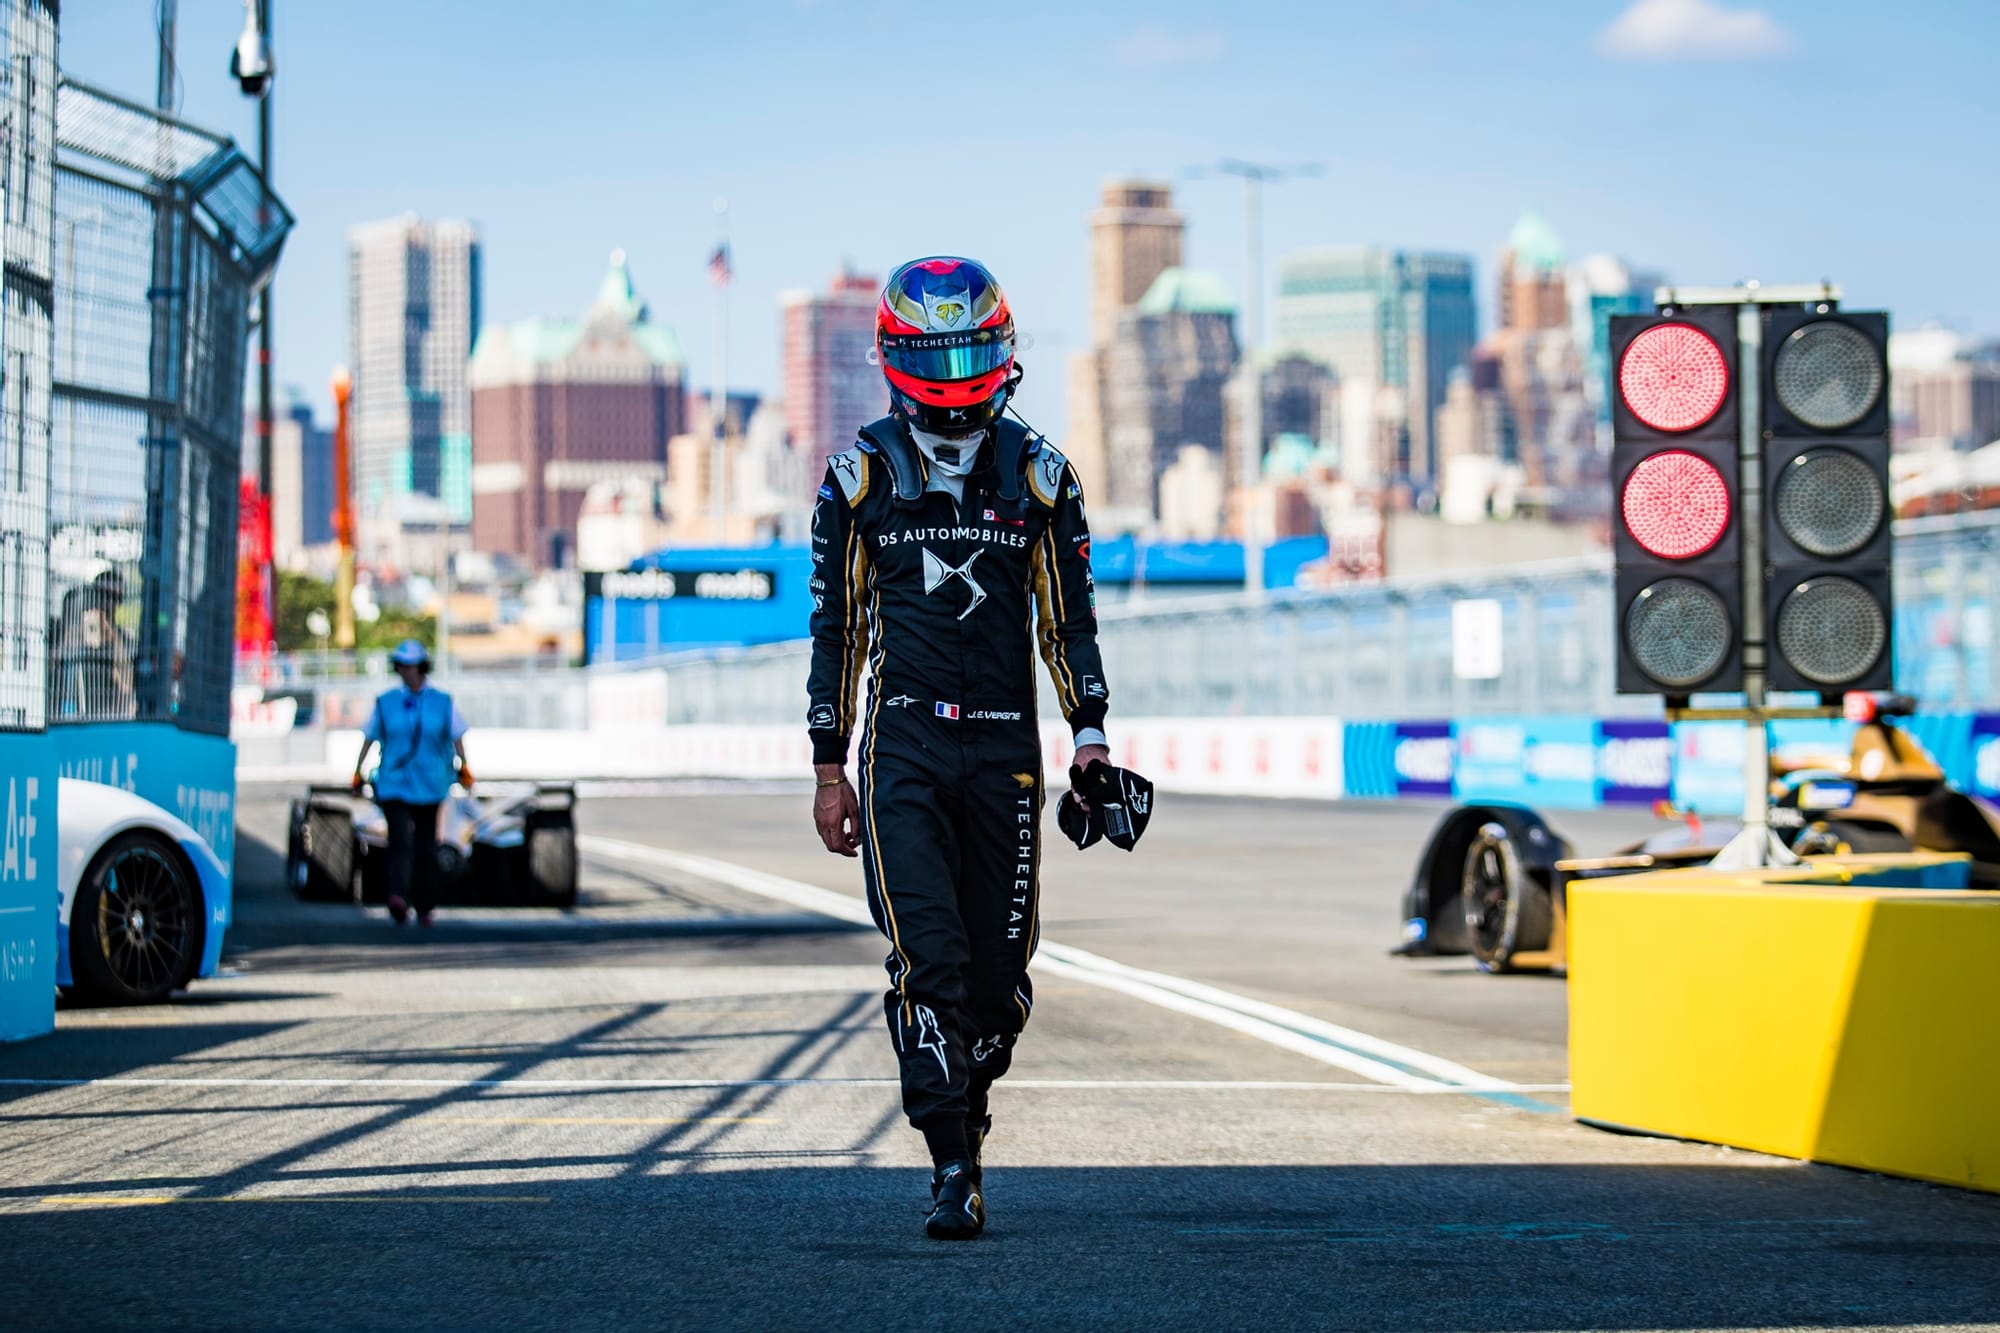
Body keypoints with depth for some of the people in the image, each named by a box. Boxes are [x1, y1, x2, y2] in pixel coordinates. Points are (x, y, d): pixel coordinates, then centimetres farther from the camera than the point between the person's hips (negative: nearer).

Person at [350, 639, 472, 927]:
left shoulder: (442, 703, 5)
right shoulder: (385, 703, 5)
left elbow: (457, 738, 7)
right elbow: (369, 739, 9)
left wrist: (464, 768, -2)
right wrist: (358, 773, 6)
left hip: (428, 786, 1)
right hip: (393, 783, -1)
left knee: (425, 846, 7)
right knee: (400, 841, -19)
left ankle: (425, 907, 17)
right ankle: (398, 900, -33)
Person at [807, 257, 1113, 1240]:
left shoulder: (1037, 476, 8)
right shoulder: (859, 477, 5)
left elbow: (1069, 617, 12)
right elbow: (834, 630, 8)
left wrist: (1090, 736, 0)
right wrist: (829, 769, 5)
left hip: (1004, 747, 2)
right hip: (901, 745, -2)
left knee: (999, 967, 2)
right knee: (927, 957, -14)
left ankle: (963, 1102, 26)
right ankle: (953, 1169, -11)